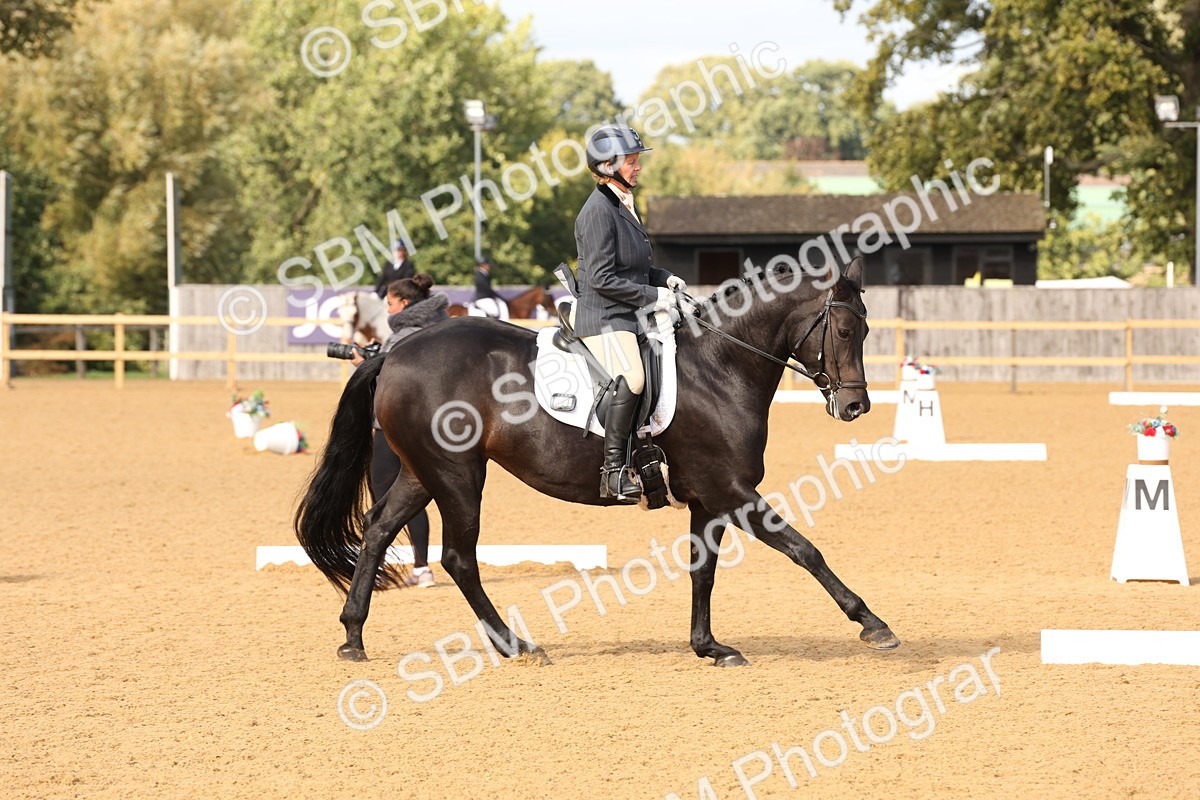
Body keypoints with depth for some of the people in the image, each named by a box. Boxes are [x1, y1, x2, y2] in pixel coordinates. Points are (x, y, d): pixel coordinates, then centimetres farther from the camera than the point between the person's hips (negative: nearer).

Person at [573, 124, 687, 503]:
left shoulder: (626, 206, 17)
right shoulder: (598, 210, -13)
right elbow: (602, 278, -19)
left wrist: (664, 278, 10)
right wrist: (652, 296, -15)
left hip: (628, 317, 10)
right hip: (603, 318, -10)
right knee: (632, 378, -31)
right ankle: (614, 470, -30)